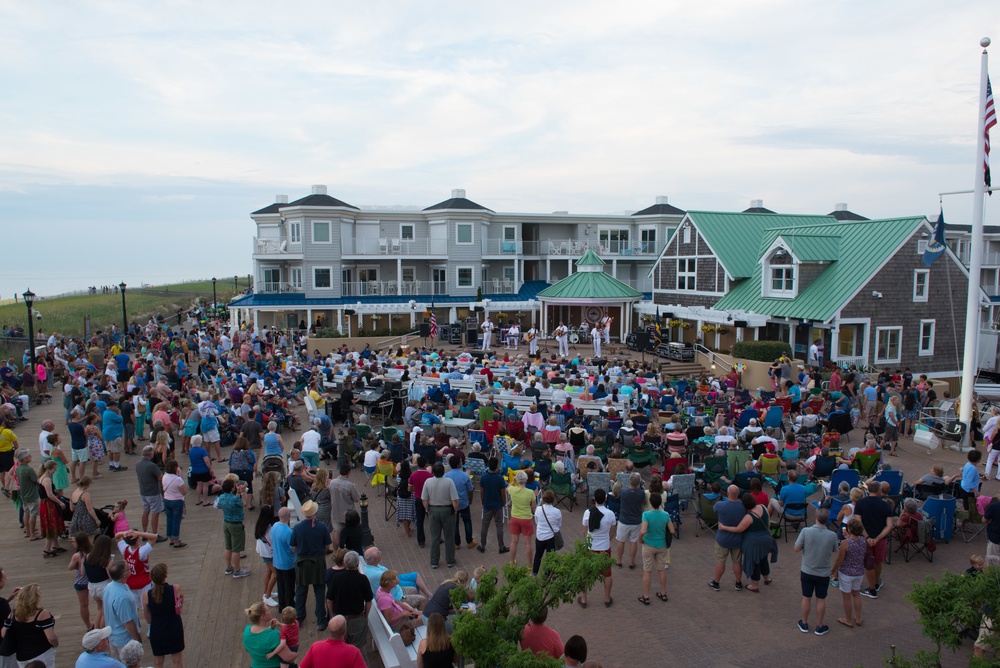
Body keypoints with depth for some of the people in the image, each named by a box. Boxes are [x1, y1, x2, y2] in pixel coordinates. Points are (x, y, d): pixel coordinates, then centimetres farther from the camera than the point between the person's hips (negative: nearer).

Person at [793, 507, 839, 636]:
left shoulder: (806, 531, -21)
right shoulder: (832, 535, -17)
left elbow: (796, 549, -11)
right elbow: (834, 551, 1)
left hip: (807, 571, 0)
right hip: (824, 573, 0)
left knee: (806, 598, 16)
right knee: (821, 600, 16)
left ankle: (804, 624, 31)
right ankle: (819, 627, 28)